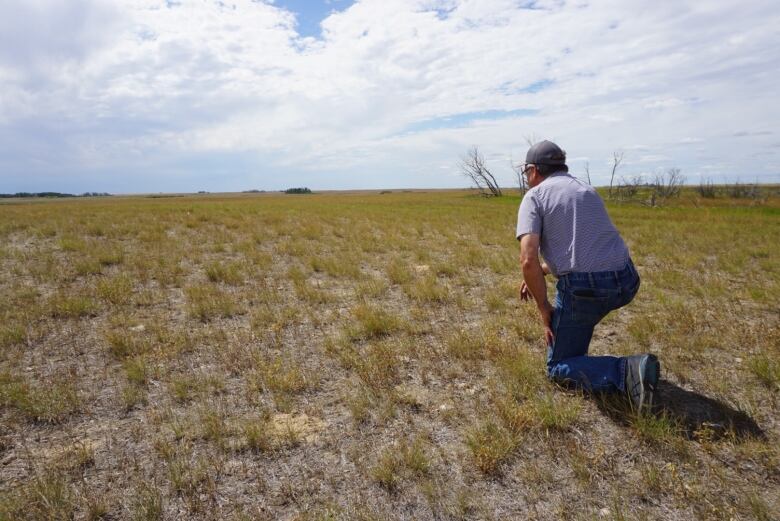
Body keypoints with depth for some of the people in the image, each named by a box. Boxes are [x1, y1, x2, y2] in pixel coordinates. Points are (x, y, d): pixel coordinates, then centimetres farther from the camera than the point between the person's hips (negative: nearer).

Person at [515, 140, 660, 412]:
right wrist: (541, 271, 30)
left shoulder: (534, 197, -1)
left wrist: (544, 309, -3)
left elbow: (527, 260, -14)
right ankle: (575, 346, 41)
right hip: (626, 282, 7)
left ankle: (627, 371, -12)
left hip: (584, 290, -7)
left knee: (558, 369, 11)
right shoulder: (588, 190, 20)